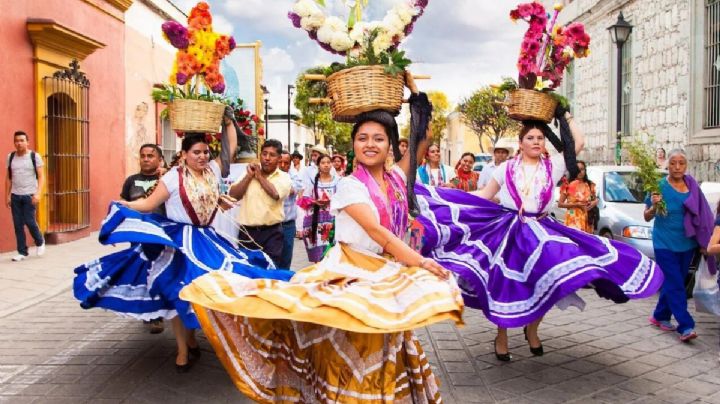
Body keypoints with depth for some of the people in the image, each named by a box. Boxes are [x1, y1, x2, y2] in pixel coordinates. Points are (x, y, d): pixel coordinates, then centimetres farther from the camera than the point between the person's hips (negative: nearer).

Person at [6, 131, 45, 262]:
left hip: (30, 195, -4)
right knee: (18, 224, 3)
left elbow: (41, 176, -5)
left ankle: (40, 242, 20)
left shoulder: (35, 156, -3)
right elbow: (8, 178, 13)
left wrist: (38, 193, -16)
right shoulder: (10, 157, 8)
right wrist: (7, 195, 9)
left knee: (29, 221, -7)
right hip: (15, 196, 4)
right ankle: (22, 252, 11)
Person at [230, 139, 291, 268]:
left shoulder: (284, 177, 2)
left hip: (271, 233, -2)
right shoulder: (249, 172, 9)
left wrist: (259, 176, -5)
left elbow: (276, 193, -19)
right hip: (247, 231, 3)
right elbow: (233, 195, 0)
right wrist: (249, 176, -6)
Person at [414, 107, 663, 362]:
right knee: (506, 285, 1)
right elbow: (485, 196, 12)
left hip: (541, 232, 1)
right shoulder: (506, 168, 7)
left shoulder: (553, 166, 7)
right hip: (508, 232, -1)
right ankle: (501, 337, 21)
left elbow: (578, 143, -1)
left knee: (546, 282, -8)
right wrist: (455, 200, 5)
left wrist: (564, 115, 6)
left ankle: (532, 330, 20)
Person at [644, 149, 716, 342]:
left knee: (673, 282, 12)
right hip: (665, 243, -5)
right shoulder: (660, 186, -9)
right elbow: (647, 217, -4)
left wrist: (702, 242, 9)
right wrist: (654, 206, -25)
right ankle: (685, 326, -7)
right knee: (675, 285, -8)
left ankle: (660, 316, 27)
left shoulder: (692, 185, 3)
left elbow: (700, 214, 13)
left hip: (687, 243, 5)